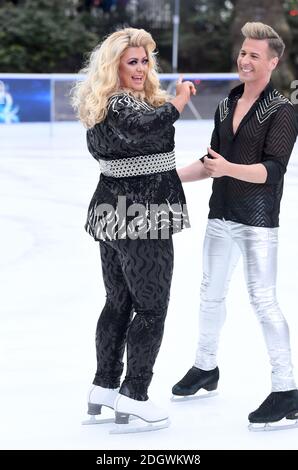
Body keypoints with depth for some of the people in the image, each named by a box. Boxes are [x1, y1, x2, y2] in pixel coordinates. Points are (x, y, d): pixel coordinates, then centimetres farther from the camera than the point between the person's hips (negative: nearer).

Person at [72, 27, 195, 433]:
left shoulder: (103, 108, 11)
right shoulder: (121, 105, -19)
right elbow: (146, 126, -39)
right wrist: (180, 100, -25)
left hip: (113, 214, 10)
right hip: (142, 220, -10)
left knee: (118, 303, 18)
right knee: (151, 308, -1)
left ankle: (104, 388, 26)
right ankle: (133, 398, 2)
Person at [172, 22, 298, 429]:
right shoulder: (226, 106, 11)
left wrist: (229, 168, -33)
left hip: (258, 220, -7)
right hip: (221, 216, 7)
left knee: (263, 299, -9)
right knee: (211, 293, 17)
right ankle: (206, 368, 35)